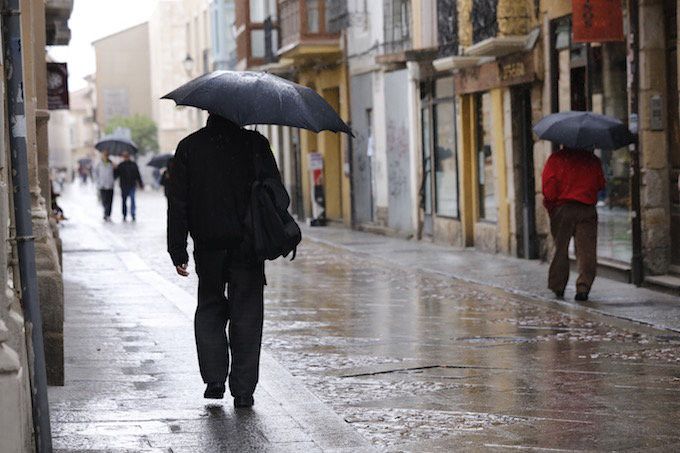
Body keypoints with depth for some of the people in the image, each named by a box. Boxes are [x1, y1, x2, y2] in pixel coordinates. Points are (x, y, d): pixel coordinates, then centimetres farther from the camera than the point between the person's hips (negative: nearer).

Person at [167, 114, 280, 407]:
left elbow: (178, 202, 0)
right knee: (246, 316, 5)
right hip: (247, 246, -1)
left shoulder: (189, 147, 1)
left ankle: (214, 379, 6)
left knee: (210, 309, 17)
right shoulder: (255, 144, -2)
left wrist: (178, 251, 3)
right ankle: (242, 391, 3)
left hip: (208, 246, 1)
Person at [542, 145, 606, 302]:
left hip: (563, 208, -1)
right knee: (586, 250, 1)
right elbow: (600, 184, 12)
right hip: (588, 209, 1)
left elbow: (549, 185, -7)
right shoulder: (593, 160, 7)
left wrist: (550, 206, 4)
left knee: (560, 249, 9)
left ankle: (557, 287, 12)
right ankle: (584, 287, -10)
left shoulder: (556, 158, -2)